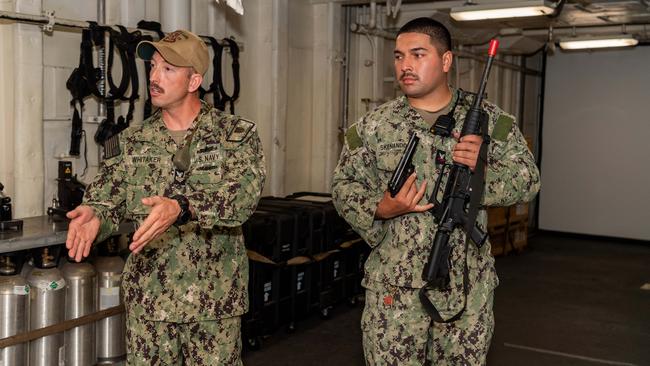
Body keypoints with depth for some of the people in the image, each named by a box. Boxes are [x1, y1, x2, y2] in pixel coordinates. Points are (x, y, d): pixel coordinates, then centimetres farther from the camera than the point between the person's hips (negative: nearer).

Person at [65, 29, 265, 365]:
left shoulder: (237, 135, -5)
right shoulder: (133, 141, 6)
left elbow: (244, 192, -20)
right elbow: (108, 195, 4)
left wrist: (182, 208, -35)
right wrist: (94, 214, -20)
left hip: (214, 297, -2)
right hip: (148, 296, 3)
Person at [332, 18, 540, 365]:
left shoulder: (490, 120, 2)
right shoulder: (373, 125, 1)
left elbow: (527, 180, 2)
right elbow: (344, 187, 3)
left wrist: (483, 168, -17)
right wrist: (381, 210, -16)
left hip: (469, 284, 1)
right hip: (395, 284, -1)